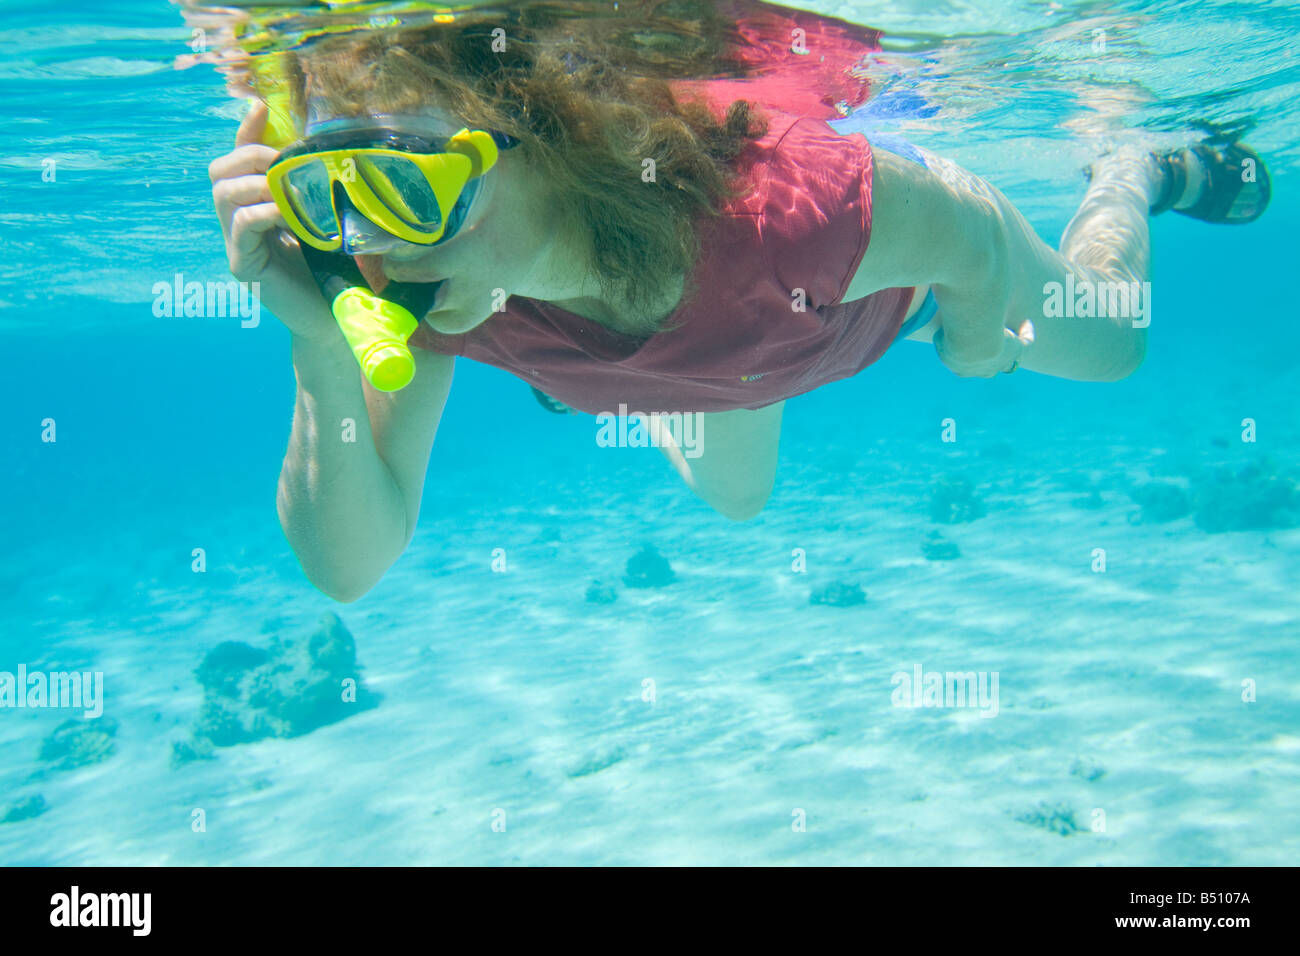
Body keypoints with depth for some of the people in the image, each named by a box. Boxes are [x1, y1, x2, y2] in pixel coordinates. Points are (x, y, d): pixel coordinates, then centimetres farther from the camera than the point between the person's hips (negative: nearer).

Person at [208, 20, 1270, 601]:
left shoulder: (773, 211, -49)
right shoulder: (428, 293, -36)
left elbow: (971, 230, -28)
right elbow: (348, 565, -34)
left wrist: (980, 348, -8)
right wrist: (321, 350, -50)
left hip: (895, 279, -2)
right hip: (715, 332, 3)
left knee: (1101, 348, 25)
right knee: (733, 497, 33)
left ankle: (1136, 175, 55)